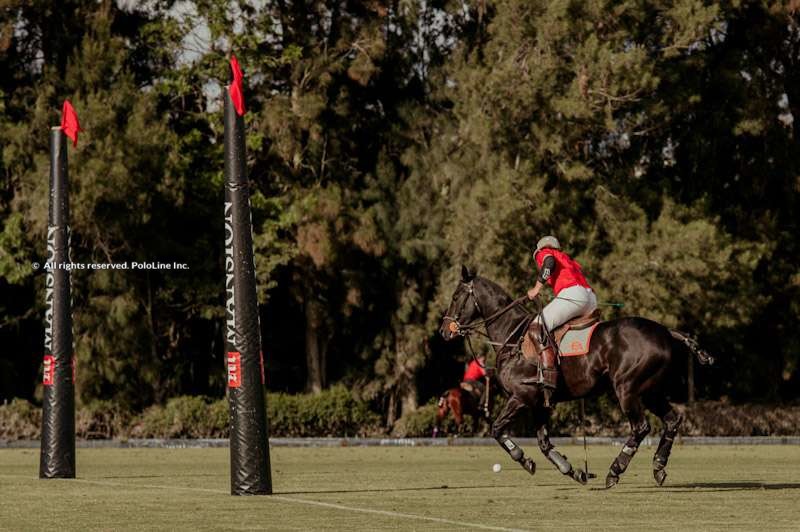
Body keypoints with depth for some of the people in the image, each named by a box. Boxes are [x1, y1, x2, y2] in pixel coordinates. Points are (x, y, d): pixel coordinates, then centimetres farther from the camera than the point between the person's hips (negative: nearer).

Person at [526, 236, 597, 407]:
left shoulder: (543, 253, 17)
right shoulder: (569, 260, 38)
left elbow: (549, 262, -5)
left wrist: (537, 287, -5)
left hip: (572, 294, -8)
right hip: (591, 298, 8)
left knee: (537, 328, -16)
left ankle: (548, 378, -36)